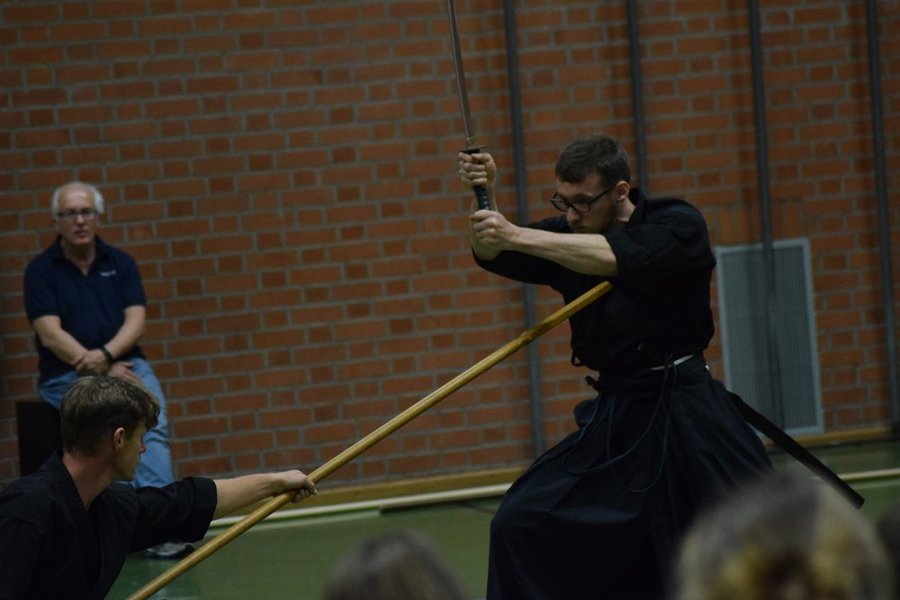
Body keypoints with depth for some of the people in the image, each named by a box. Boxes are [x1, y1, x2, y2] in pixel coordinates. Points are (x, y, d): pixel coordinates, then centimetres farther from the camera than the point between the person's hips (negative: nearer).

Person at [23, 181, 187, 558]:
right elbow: (50, 334, -8)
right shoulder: (41, 270, 2)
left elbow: (136, 321, 2)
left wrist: (106, 354, -18)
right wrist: (101, 371, -17)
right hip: (66, 374, -3)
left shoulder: (120, 263, 11)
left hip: (123, 363, 3)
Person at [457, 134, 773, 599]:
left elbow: (617, 257, -29)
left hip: (686, 418, -5)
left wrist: (518, 235, -33)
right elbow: (493, 255, -3)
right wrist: (486, 197, -22)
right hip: (615, 420, 5)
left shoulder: (679, 226, -12)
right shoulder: (567, 236, 6)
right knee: (522, 524, 0)